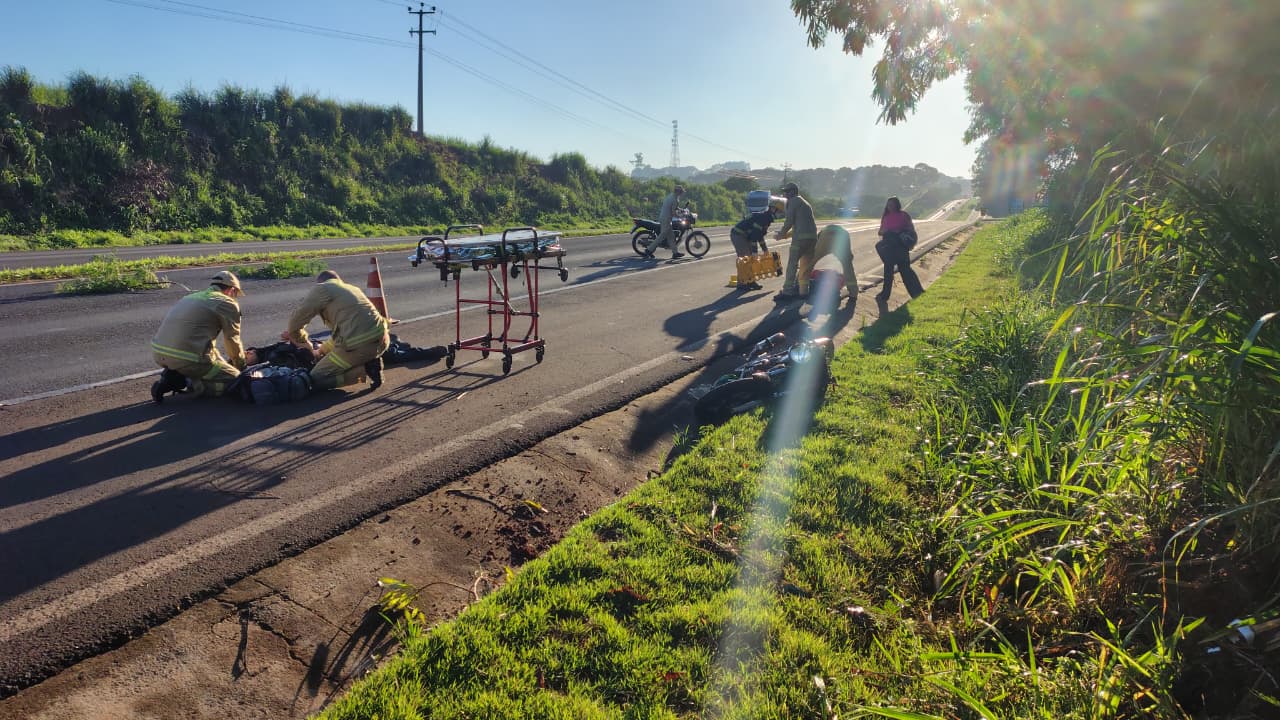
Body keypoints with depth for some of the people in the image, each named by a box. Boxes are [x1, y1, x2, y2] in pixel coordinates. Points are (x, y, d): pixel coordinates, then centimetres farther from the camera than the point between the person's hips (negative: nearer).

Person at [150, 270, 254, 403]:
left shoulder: (191, 297, 27)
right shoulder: (227, 303, 3)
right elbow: (233, 342, 10)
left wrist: (223, 361, 44)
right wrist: (242, 366, 28)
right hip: (187, 358, -8)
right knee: (235, 379, 5)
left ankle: (173, 376, 8)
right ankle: (190, 383, -12)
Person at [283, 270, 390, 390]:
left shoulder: (321, 288, 7)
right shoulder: (353, 288, 30)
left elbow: (296, 320, 5)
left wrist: (300, 340, 25)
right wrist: (321, 350, 42)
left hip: (359, 343, -7)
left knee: (316, 380, 6)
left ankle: (365, 368, -6)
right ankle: (370, 362, 7)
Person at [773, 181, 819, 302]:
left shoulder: (792, 201, 2)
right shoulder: (806, 203, 29)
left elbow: (789, 222, -6)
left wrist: (780, 234, 7)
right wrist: (785, 234, 27)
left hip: (801, 237, -8)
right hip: (813, 236, 8)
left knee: (792, 264, -5)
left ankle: (787, 292, -8)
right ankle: (803, 291, 15)